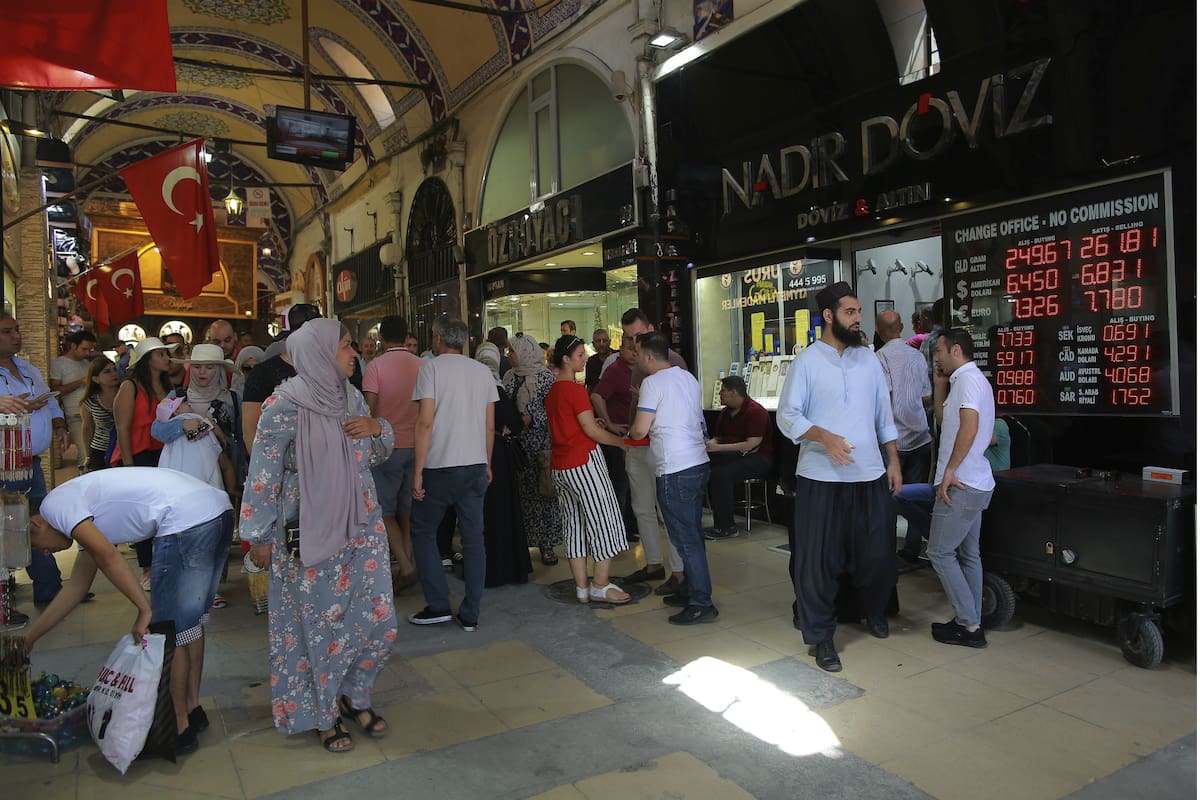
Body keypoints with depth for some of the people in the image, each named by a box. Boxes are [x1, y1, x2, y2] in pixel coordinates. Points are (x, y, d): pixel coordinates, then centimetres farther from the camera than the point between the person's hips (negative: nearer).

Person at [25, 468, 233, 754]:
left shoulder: (54, 505, 6)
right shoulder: (86, 515, 32)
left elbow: (108, 558, -9)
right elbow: (77, 586, 38)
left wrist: (144, 609, -3)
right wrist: (30, 636, 45)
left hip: (188, 519, -10)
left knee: (170, 631, 3)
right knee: (189, 620, 23)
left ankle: (179, 729, 14)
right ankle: (193, 708, 35)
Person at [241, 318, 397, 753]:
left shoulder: (351, 396, 4)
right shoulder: (285, 405, -13)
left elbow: (377, 454, 15)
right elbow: (263, 476, -9)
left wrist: (377, 427, -6)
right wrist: (259, 537, -6)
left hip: (362, 527, 6)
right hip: (310, 534, -5)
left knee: (378, 620, 8)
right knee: (320, 625, 8)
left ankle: (353, 695, 33)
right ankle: (321, 713, 30)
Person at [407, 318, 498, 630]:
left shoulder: (431, 367, -6)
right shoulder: (483, 371, 8)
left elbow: (426, 423, -13)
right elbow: (490, 426, 9)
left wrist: (418, 472, -9)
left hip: (440, 467, -4)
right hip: (475, 465, 5)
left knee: (423, 532, 12)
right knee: (473, 537, 7)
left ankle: (438, 605, 10)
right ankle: (470, 614, 13)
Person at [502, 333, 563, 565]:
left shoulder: (544, 376, -6)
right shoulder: (510, 376, 13)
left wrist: (530, 419, -18)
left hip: (538, 443, -5)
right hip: (516, 443, 6)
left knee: (542, 491, -1)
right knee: (521, 492, 7)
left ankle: (547, 545, 7)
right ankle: (523, 540, 17)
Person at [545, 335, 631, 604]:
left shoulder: (552, 391, 11)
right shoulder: (576, 390, -15)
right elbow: (591, 431, -15)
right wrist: (625, 442, -8)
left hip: (560, 466, 9)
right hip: (584, 461, -9)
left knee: (574, 524, 11)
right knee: (603, 521, 2)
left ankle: (581, 587, 16)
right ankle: (600, 586, 7)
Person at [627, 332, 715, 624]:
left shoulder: (653, 382, -11)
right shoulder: (688, 377, 13)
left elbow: (640, 429, -14)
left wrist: (630, 433, 9)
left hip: (674, 470, -9)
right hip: (699, 462, 9)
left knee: (686, 538, -3)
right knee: (693, 532, 16)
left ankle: (701, 604, 2)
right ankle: (690, 590, 28)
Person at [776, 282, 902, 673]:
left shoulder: (869, 359, 10)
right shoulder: (807, 362, -4)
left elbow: (884, 415, 15)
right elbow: (787, 415, -8)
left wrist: (894, 461, 11)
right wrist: (824, 437, -23)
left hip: (870, 475, 4)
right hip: (821, 478, -4)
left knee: (878, 552, 10)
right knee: (818, 559, 0)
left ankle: (875, 611, 40)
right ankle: (820, 636, 16)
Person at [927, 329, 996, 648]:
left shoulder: (968, 378, -14)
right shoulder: (970, 379, 18)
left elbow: (969, 427, -27)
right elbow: (943, 419, 25)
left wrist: (949, 470, -24)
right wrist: (939, 382, 21)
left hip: (961, 484, -11)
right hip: (974, 484, 11)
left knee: (940, 552, -5)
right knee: (967, 554, 14)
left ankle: (969, 626, 0)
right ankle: (971, 623, 20)